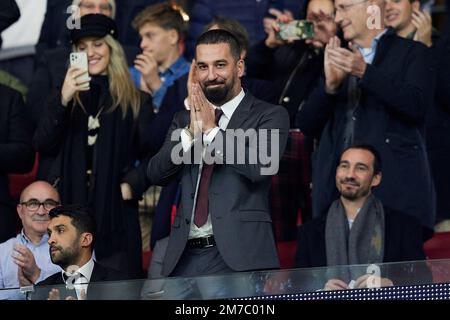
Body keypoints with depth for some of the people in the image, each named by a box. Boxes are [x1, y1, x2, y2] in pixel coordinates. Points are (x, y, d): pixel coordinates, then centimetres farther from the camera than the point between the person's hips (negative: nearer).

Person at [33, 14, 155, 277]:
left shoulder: (136, 102, 7)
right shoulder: (68, 98, 13)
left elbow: (151, 155, 7)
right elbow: (42, 144, -1)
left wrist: (132, 185, -11)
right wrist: (63, 99, -13)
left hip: (115, 209, -2)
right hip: (70, 207, 2)